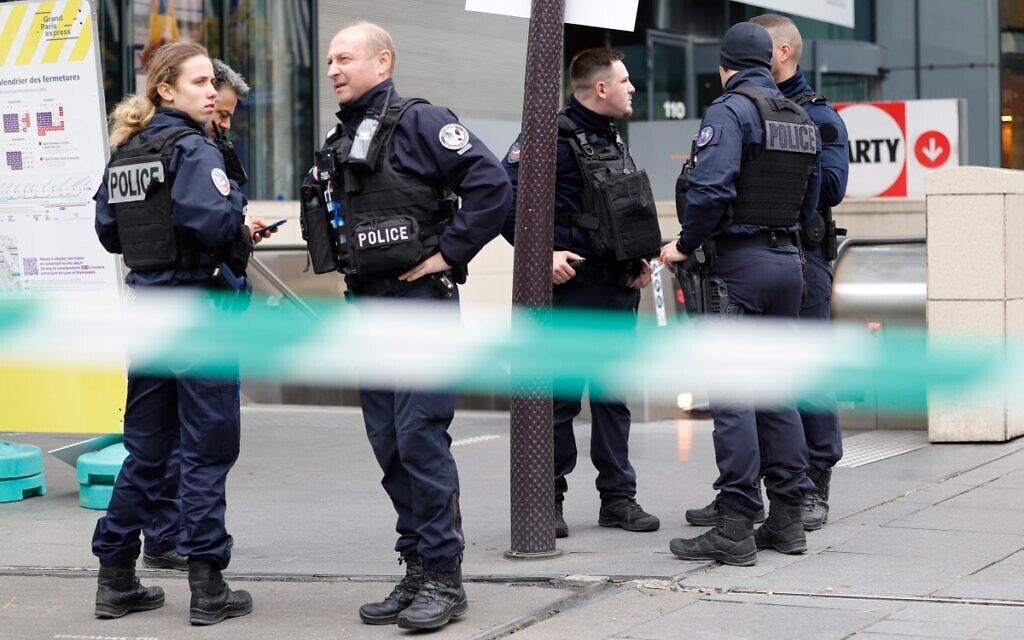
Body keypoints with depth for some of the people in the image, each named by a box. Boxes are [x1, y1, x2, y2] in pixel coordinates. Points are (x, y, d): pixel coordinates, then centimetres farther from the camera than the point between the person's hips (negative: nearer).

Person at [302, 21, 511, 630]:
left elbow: (492, 185, -17)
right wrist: (351, 269, 11)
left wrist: (448, 254, -16)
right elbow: (324, 222, 29)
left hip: (421, 303, -8)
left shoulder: (420, 122, -8)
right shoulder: (339, 142, 16)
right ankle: (418, 572, 16)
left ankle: (443, 576, -3)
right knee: (389, 444, 9)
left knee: (421, 437, -10)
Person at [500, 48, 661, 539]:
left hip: (619, 288, 8)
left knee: (614, 394, 11)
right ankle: (548, 500, 6)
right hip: (572, 284, -8)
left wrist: (640, 259, 12)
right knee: (561, 396, -3)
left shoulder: (613, 140, 17)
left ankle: (618, 498, 17)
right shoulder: (553, 137, -11)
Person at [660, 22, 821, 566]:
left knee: (733, 395, -7)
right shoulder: (801, 120, 14)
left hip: (738, 263, -7)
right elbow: (810, 201, 17)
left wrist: (686, 245, -9)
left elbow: (710, 188, -22)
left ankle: (736, 528, -8)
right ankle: (787, 519, 14)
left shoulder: (730, 110, -10)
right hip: (788, 260, 8)